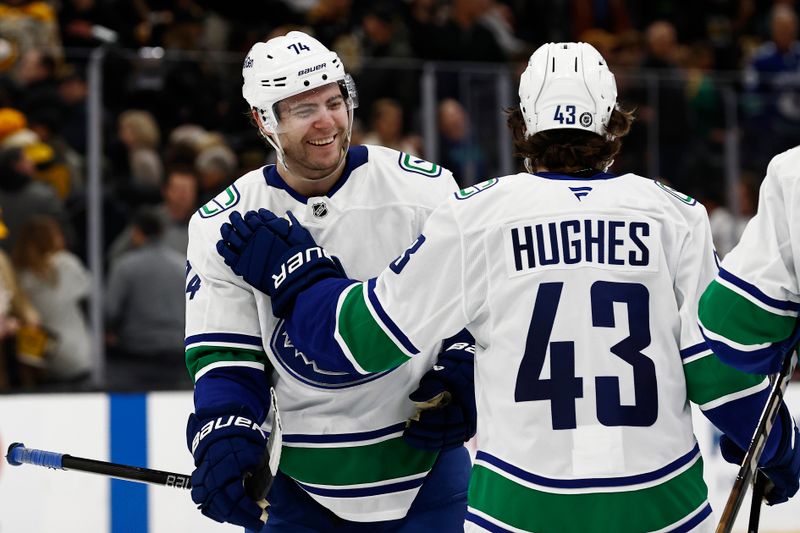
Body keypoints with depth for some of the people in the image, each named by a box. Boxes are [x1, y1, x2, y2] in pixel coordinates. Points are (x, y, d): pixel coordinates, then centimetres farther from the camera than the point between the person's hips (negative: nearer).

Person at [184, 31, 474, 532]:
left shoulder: (423, 188, -4)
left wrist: (461, 374, -11)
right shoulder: (223, 225, -1)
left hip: (424, 466, -1)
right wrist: (224, 441, -17)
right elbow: (223, 358, -2)